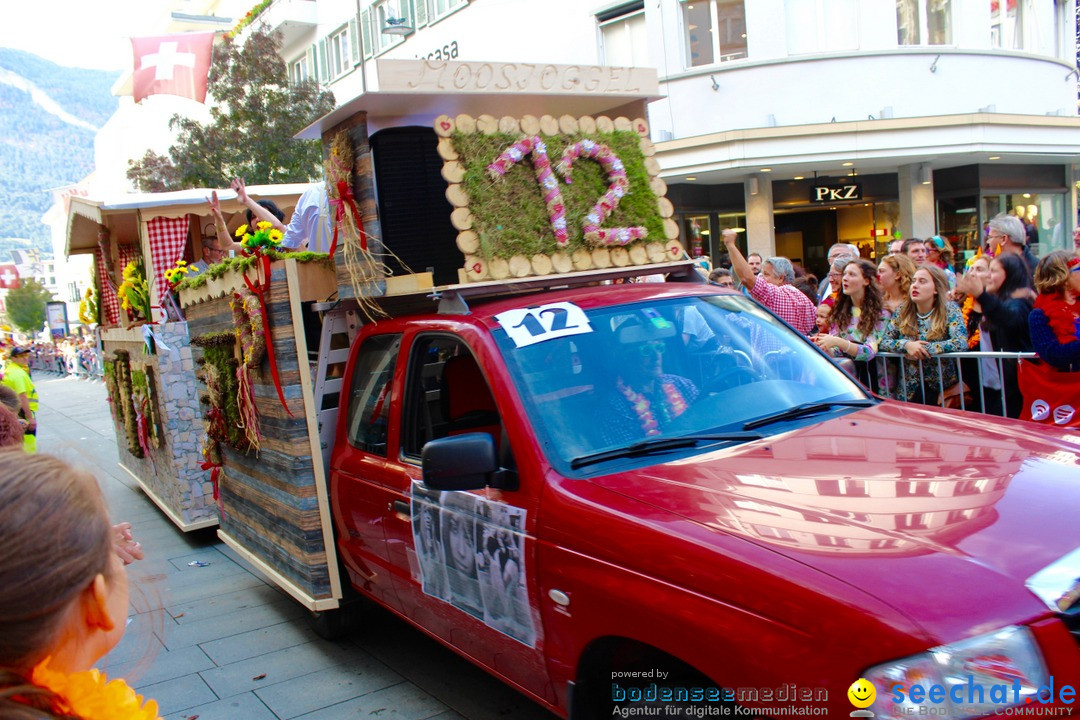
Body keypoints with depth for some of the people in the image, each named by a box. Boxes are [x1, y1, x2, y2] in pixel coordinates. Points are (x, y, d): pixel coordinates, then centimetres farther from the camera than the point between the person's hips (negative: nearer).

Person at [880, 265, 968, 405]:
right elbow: (883, 342, 2)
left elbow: (961, 342, -18)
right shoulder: (902, 311, 5)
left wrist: (922, 349, -18)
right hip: (910, 387, 2)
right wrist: (906, 345, -17)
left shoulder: (949, 310, -3)